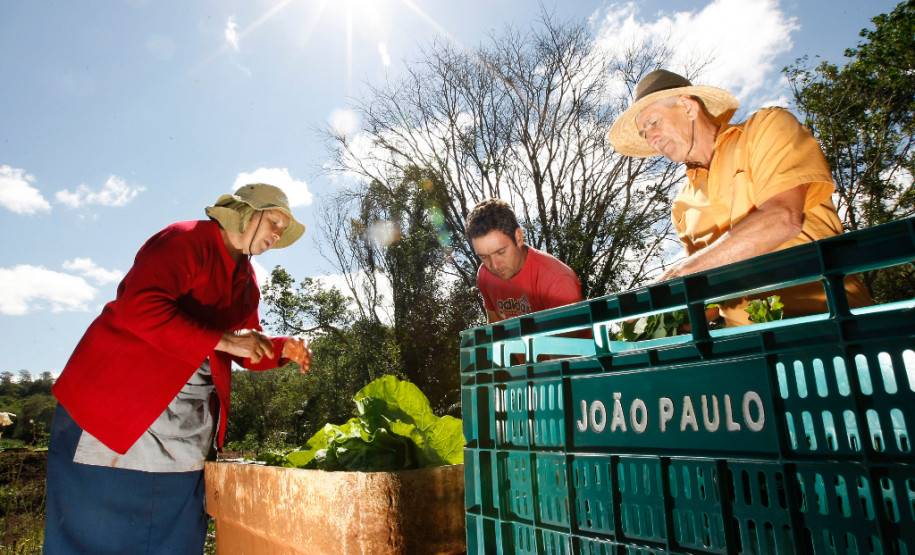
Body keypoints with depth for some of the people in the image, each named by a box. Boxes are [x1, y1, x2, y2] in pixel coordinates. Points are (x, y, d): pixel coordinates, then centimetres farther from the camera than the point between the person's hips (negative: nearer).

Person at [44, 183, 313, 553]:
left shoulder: (246, 283, 13)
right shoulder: (186, 240, -13)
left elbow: (248, 351, 17)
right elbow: (141, 307, -28)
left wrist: (282, 349, -3)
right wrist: (223, 340, -27)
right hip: (118, 402, -8)